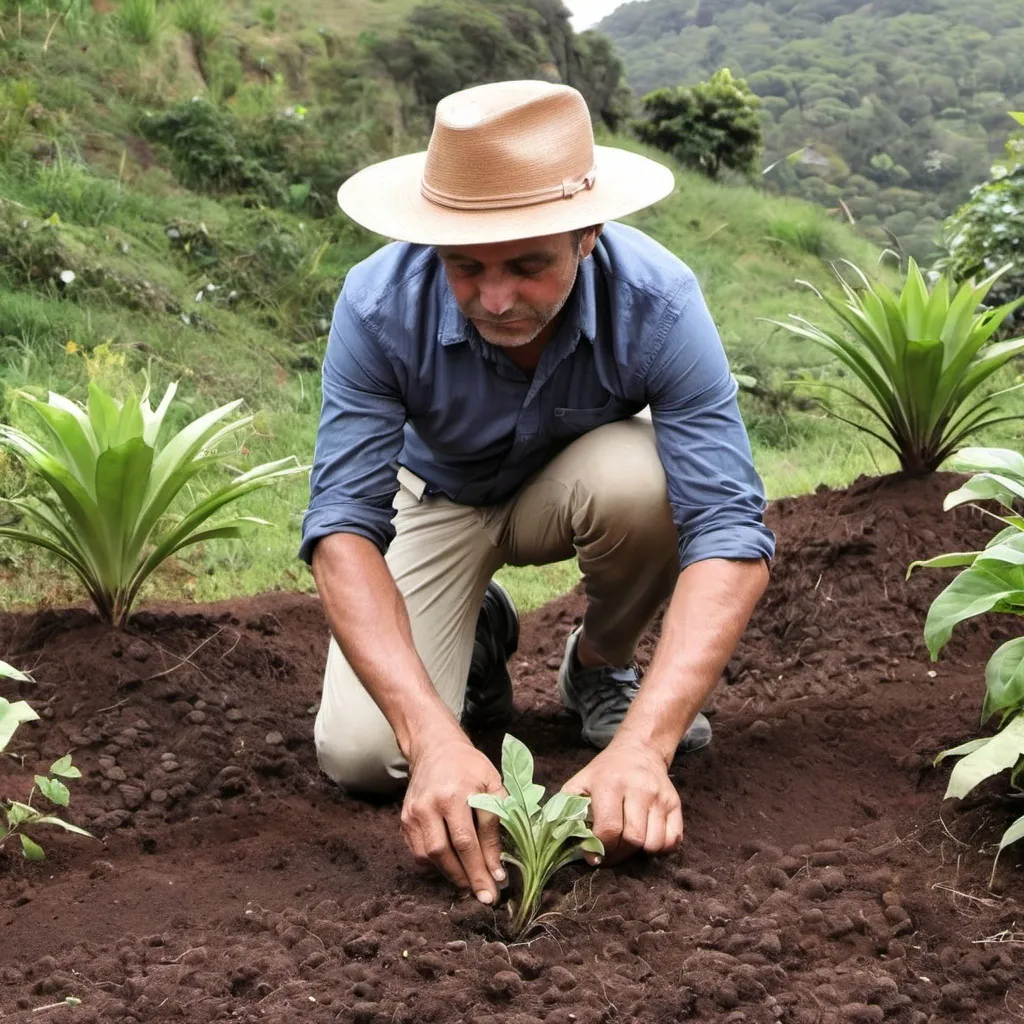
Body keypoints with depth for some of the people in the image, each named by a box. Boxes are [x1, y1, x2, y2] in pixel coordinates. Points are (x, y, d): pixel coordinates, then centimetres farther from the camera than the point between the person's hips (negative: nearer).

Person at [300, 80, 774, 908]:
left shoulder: (658, 302, -34)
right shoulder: (380, 304, -33)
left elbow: (729, 534, -38)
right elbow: (344, 527, -36)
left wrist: (642, 744, -52)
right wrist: (435, 738, -51)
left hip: (581, 481, 0)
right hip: (439, 497, 0)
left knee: (642, 477, -36)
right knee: (364, 755, -20)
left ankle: (600, 666, -4)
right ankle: (480, 635, 14)